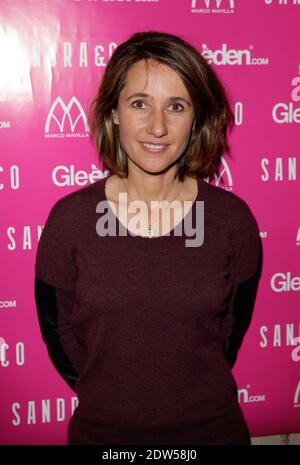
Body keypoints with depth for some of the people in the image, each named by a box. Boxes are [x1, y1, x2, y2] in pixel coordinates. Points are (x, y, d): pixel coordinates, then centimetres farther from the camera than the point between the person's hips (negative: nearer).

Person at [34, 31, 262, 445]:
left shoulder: (232, 219, -13)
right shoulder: (70, 219, -15)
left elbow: (233, 329, 0)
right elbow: (58, 332, -4)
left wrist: (190, 391, 4)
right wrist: (106, 397, 1)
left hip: (211, 427, 1)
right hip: (102, 429, 0)